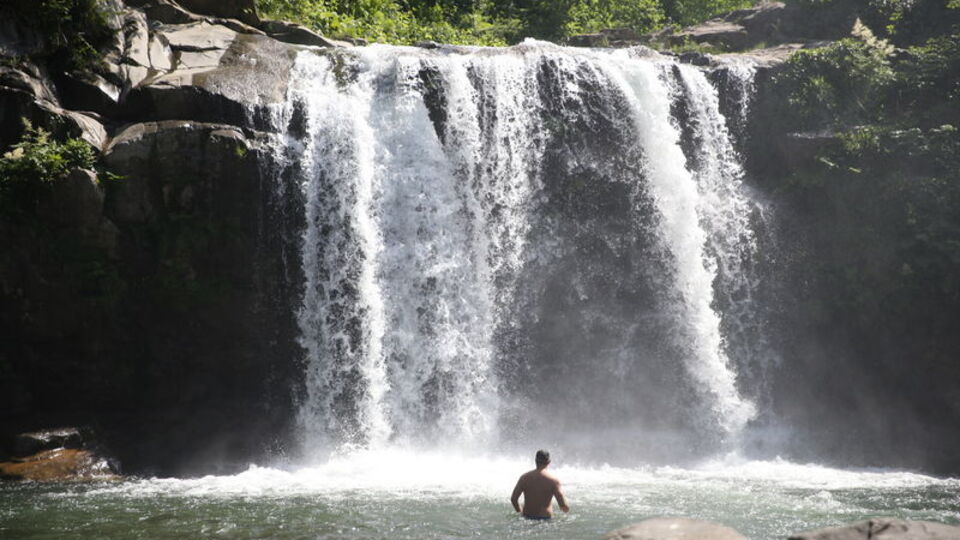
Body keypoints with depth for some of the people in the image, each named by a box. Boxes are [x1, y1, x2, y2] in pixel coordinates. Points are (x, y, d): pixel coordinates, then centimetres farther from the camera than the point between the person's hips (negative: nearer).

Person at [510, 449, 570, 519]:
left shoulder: (524, 477, 2)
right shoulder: (553, 480, -6)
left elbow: (513, 499, 1)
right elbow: (563, 506, -8)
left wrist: (520, 511, 20)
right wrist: (566, 508, 16)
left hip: (527, 516, 4)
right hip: (545, 517, -4)